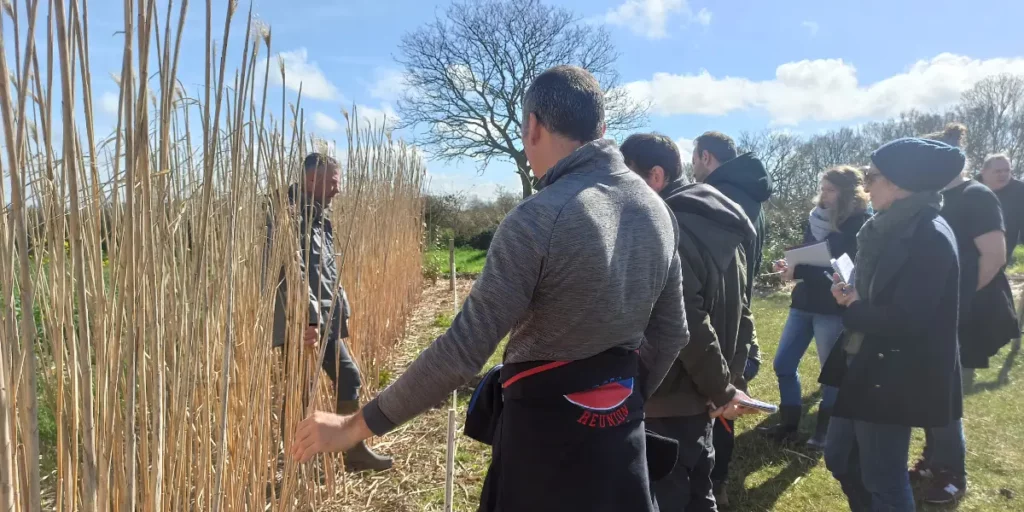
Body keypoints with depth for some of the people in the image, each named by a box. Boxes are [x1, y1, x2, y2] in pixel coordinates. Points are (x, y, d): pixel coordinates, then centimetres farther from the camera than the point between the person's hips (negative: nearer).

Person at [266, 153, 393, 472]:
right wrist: (308, 317, -28)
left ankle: (355, 452, 26)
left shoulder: (319, 216, 16)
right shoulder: (289, 213, -14)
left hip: (326, 320, 10)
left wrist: (341, 310, 18)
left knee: (348, 377, 14)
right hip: (301, 322, -10)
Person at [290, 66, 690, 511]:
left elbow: (462, 350, -25)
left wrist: (356, 425, -16)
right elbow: (671, 334, 8)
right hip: (621, 431, 7)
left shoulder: (539, 219, -23)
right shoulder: (657, 210, 0)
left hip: (547, 429, -6)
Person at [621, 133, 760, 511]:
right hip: (699, 391, 9)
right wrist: (731, 382, 14)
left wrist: (722, 390, -15)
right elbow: (737, 311, 14)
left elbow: (687, 324, -23)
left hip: (672, 394, -9)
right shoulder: (719, 223, 11)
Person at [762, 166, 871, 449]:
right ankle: (789, 424, 23)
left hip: (833, 309, -6)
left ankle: (825, 431, 21)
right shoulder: (817, 218, 7)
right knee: (783, 365, 8)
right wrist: (791, 266, -2)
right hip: (804, 303, 7)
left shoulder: (859, 225, -11)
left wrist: (799, 272, -24)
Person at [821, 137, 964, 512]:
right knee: (840, 459, 20)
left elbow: (905, 321, -27)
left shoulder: (929, 237, -20)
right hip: (863, 367, 9)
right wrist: (851, 295, -3)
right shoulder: (891, 230, 9)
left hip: (893, 379, -9)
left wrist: (853, 308, -11)